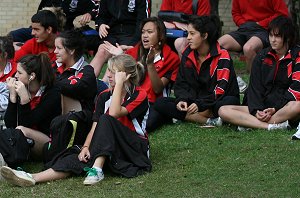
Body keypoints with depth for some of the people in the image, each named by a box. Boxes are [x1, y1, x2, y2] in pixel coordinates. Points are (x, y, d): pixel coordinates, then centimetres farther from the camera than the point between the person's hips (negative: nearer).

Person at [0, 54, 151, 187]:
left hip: (135, 148, -5)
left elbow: (114, 113, -23)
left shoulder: (140, 96, -7)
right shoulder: (104, 96, 11)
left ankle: (97, 170, -42)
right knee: (76, 158, -23)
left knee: (106, 120, -30)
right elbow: (95, 126, 0)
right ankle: (32, 178, -43)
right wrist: (86, 147, -17)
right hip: (109, 147, 5)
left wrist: (119, 83, -18)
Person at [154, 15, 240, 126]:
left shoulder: (222, 56, -11)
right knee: (160, 103, -17)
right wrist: (182, 99, -16)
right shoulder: (187, 55, 6)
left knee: (231, 101, -40)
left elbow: (221, 89, -18)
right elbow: (181, 84, 6)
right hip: (195, 102, 5)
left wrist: (200, 104, -28)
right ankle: (209, 121, -26)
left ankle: (185, 117, -27)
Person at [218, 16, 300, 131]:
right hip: (262, 107, 4)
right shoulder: (262, 57, 13)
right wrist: (256, 110, -12)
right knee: (223, 111, -18)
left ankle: (250, 123, -29)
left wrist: (275, 109, -19)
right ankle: (272, 126, -31)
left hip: (285, 107, -4)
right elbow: (255, 87, 7)